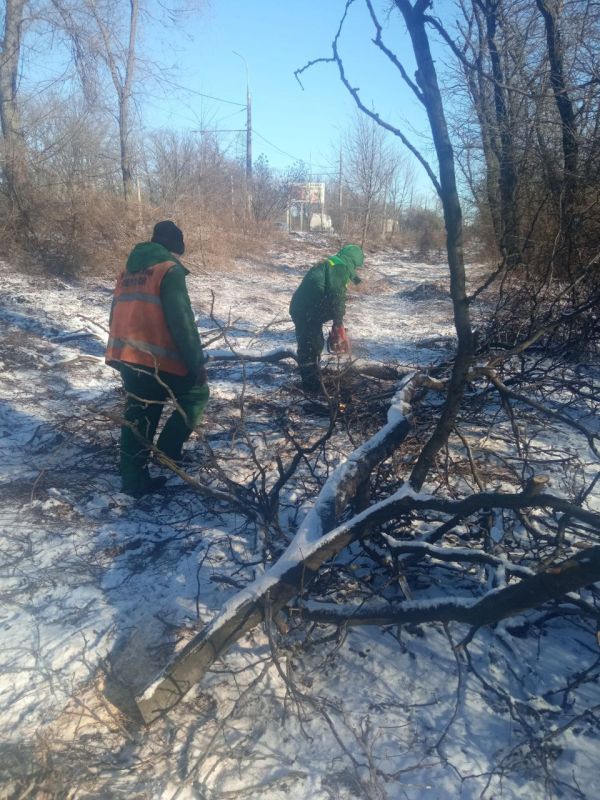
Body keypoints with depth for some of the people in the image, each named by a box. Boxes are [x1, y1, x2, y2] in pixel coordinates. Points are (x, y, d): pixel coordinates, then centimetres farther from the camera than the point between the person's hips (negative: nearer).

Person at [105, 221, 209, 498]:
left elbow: (118, 316, 21)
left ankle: (134, 480, 18)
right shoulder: (169, 270, -7)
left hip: (126, 357, 8)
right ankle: (167, 452, 4)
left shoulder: (129, 271, 17)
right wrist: (197, 362, -12)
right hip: (157, 359, -7)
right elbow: (182, 321, -15)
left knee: (138, 415, 15)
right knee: (197, 392, 12)